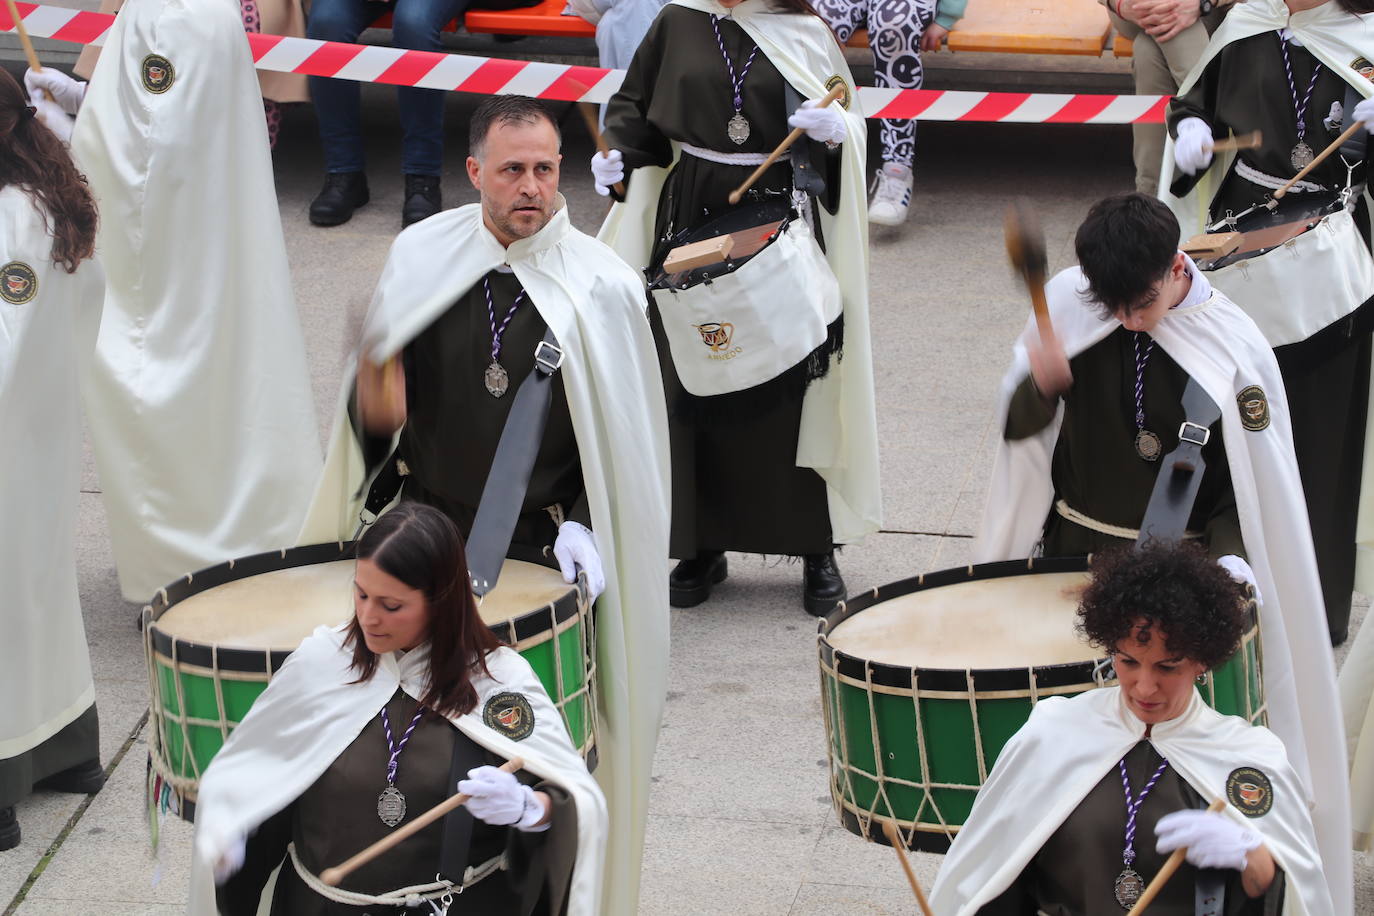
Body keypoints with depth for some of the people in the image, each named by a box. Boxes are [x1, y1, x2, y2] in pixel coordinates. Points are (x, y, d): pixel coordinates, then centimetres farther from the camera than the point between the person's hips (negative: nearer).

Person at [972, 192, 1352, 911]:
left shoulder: (1233, 346, -15)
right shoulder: (1067, 299, -7)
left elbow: (1259, 483, -9)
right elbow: (1015, 426, 0)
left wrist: (1228, 557, -27)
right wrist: (1039, 385, -22)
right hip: (1074, 553, 3)